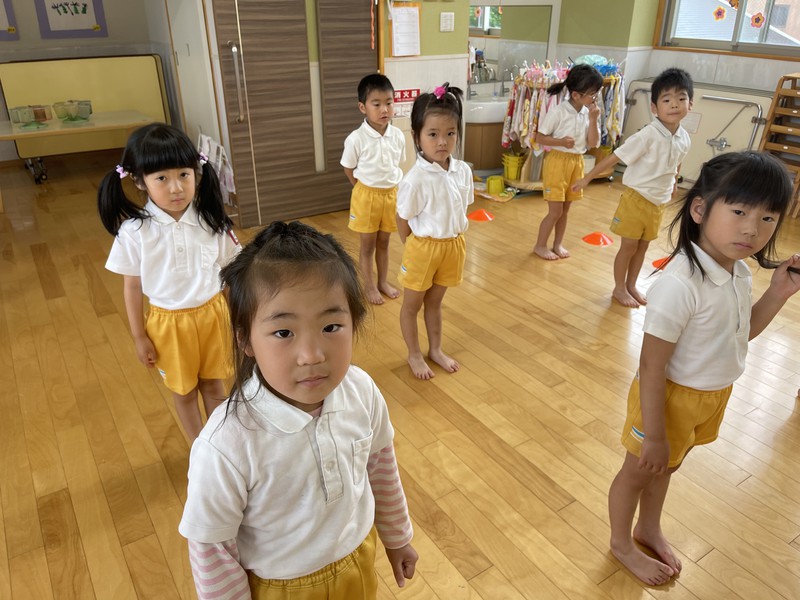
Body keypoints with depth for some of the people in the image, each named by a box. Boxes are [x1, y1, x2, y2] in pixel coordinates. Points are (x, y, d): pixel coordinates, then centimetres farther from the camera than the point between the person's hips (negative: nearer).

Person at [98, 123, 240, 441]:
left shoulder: (211, 221, -12)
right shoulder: (134, 231, -16)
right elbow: (132, 287, -6)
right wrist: (139, 337, -1)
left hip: (212, 314, 1)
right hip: (168, 322, -1)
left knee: (213, 385, 19)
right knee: (184, 392, 18)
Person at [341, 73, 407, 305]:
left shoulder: (398, 136, -7)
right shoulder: (356, 139, -18)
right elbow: (349, 169, -5)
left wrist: (391, 187, 6)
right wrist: (366, 189, 1)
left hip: (391, 194, 3)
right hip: (367, 195, -3)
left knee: (384, 242, 17)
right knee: (367, 245, 10)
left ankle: (383, 282, 34)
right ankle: (369, 286, 25)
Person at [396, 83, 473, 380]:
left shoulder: (463, 171, -8)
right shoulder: (415, 179, -24)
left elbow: (462, 209, 6)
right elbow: (403, 220, -13)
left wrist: (454, 238, 7)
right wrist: (415, 249, -2)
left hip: (453, 245, 5)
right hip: (423, 247, -4)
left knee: (435, 301, 22)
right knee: (412, 304, 14)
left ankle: (436, 349, 41)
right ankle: (414, 355, 34)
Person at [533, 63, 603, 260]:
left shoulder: (589, 113, 2)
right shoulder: (557, 112, -15)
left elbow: (593, 143, -1)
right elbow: (539, 137, -11)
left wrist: (593, 119, -11)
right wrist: (561, 142, -24)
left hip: (577, 162, 6)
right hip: (557, 161, -6)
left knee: (565, 209, 14)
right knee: (555, 211, -2)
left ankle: (558, 243, 28)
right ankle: (540, 245, 14)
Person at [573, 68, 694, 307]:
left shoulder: (684, 139, -3)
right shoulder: (647, 135, -22)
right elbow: (615, 157, -19)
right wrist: (587, 178, -17)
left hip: (659, 202, 6)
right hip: (636, 197, -6)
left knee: (643, 246, 15)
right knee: (629, 246, 4)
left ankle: (631, 286, 31)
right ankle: (619, 289, 20)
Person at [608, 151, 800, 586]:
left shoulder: (739, 271, -8)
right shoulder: (679, 285, -34)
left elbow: (741, 332, 10)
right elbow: (651, 367, -28)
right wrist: (653, 435, -21)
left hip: (713, 395, 8)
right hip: (671, 398, -8)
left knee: (666, 467, 28)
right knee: (638, 470, 17)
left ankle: (649, 529, 54)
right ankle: (621, 544, 44)